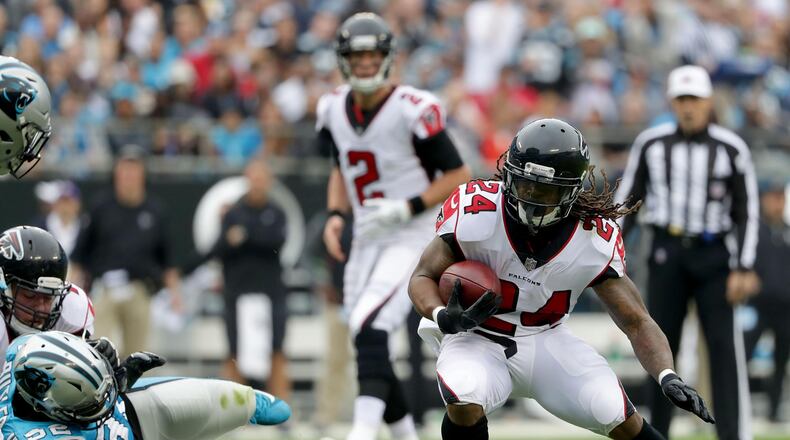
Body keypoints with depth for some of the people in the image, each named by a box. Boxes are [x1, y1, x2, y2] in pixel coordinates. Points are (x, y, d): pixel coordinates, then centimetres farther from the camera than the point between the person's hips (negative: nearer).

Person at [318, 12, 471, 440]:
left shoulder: (413, 110, -17)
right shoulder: (333, 110, 3)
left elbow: (458, 176, -11)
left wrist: (406, 209, -20)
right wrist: (335, 215, 4)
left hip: (411, 238, -7)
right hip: (366, 241, 7)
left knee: (369, 329, -25)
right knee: (369, 346, 9)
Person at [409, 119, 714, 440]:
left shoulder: (596, 240, -14)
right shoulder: (474, 212, -19)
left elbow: (636, 322, -9)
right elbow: (423, 277, -6)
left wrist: (668, 377, -28)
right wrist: (443, 317, -29)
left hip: (545, 340, 2)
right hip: (477, 338, -2)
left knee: (612, 411, -18)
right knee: (465, 402, -34)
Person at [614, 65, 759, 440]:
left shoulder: (731, 149, 0)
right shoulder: (650, 144, 4)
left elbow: (747, 213, 2)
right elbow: (627, 200, 10)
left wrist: (743, 268, -6)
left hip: (713, 255, -2)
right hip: (666, 253, 2)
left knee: (724, 345, -11)